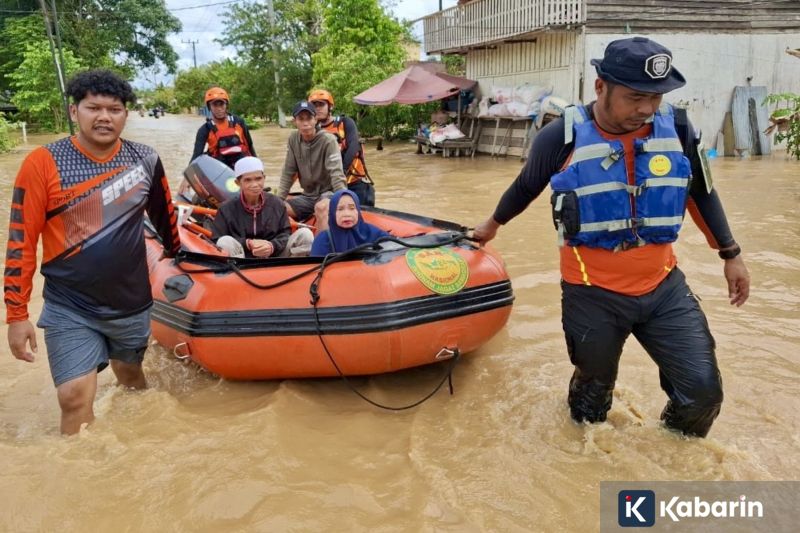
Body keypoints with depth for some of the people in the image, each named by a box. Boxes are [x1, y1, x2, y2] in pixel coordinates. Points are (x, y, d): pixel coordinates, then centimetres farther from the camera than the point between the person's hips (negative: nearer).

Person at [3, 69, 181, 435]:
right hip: (70, 309, -3)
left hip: (133, 302, 3)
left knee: (131, 375, 20)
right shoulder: (42, 164, -12)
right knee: (76, 397, -9)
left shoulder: (145, 160, -3)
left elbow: (164, 216, 14)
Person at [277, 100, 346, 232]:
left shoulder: (328, 140, -15)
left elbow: (336, 174, -23)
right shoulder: (293, 139, -1)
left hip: (328, 192, -5)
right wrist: (278, 199, -5)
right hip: (308, 195, 5)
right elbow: (288, 173, 3)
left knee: (321, 207, -37)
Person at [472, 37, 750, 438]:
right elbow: (525, 188, 7)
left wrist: (730, 254, 14)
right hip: (592, 293, -2)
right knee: (592, 398, 14)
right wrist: (493, 225, 21)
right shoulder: (561, 137, -12)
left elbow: (701, 191, 12)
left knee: (703, 391, 2)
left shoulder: (676, 128, -4)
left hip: (664, 286, 3)